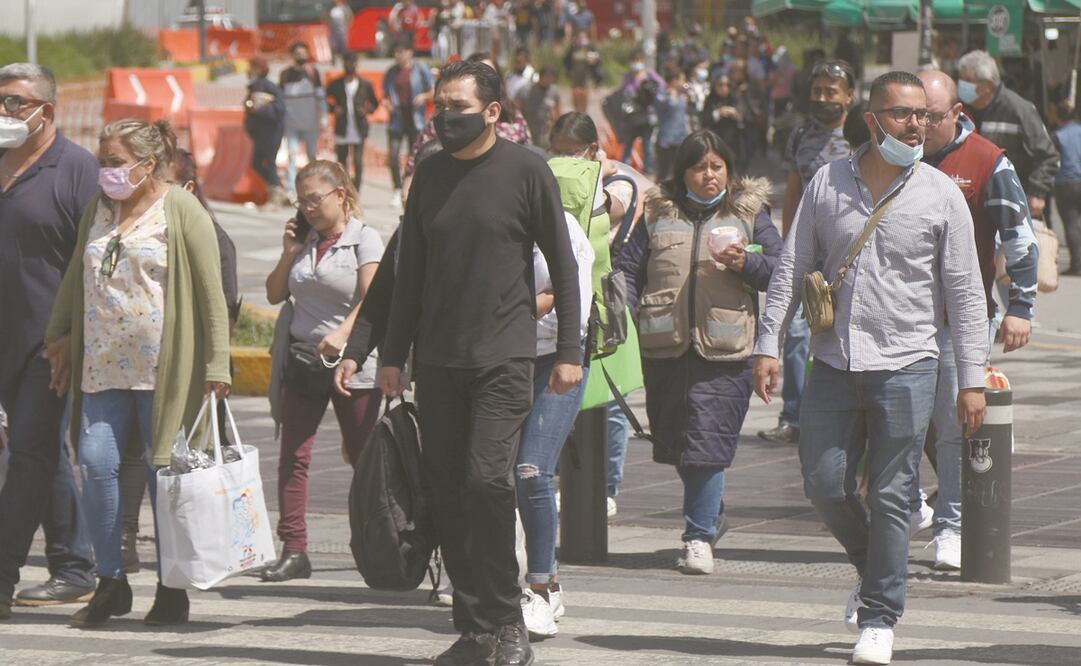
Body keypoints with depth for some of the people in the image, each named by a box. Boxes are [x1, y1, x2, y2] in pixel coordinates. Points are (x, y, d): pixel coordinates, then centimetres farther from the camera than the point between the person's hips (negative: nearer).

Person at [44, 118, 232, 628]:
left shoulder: (181, 212, -4)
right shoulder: (98, 212, 14)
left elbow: (211, 293, -7)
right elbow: (75, 279, 24)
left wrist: (216, 365, -12)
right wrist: (60, 336, 19)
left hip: (164, 369, -5)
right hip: (103, 366, 5)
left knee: (164, 473, -1)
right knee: (96, 464, -5)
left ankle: (171, 588, 9)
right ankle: (110, 582, 7)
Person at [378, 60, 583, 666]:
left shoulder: (526, 170, -3)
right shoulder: (431, 173, 11)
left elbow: (563, 264, 0)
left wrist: (570, 352, -4)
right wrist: (394, 356, 14)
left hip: (504, 357, -5)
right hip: (438, 360, 5)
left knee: (487, 479, -17)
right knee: (449, 491, 3)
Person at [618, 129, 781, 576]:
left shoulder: (750, 213, 9)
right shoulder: (658, 216, 13)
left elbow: (781, 271, 5)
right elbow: (628, 268, 13)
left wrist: (747, 262, -14)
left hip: (724, 351, -3)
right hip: (664, 346, 3)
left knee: (707, 442, -12)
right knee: (673, 439, 10)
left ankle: (700, 536, -8)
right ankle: (710, 508, 35)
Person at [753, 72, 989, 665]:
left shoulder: (940, 194, 0)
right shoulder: (827, 183, 6)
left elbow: (964, 292, 2)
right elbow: (791, 269, 9)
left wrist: (971, 379, -2)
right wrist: (768, 344, 0)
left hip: (905, 365, -2)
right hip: (833, 364, 2)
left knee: (890, 497, -2)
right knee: (824, 485, 3)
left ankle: (880, 617, 7)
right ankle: (874, 567, 30)